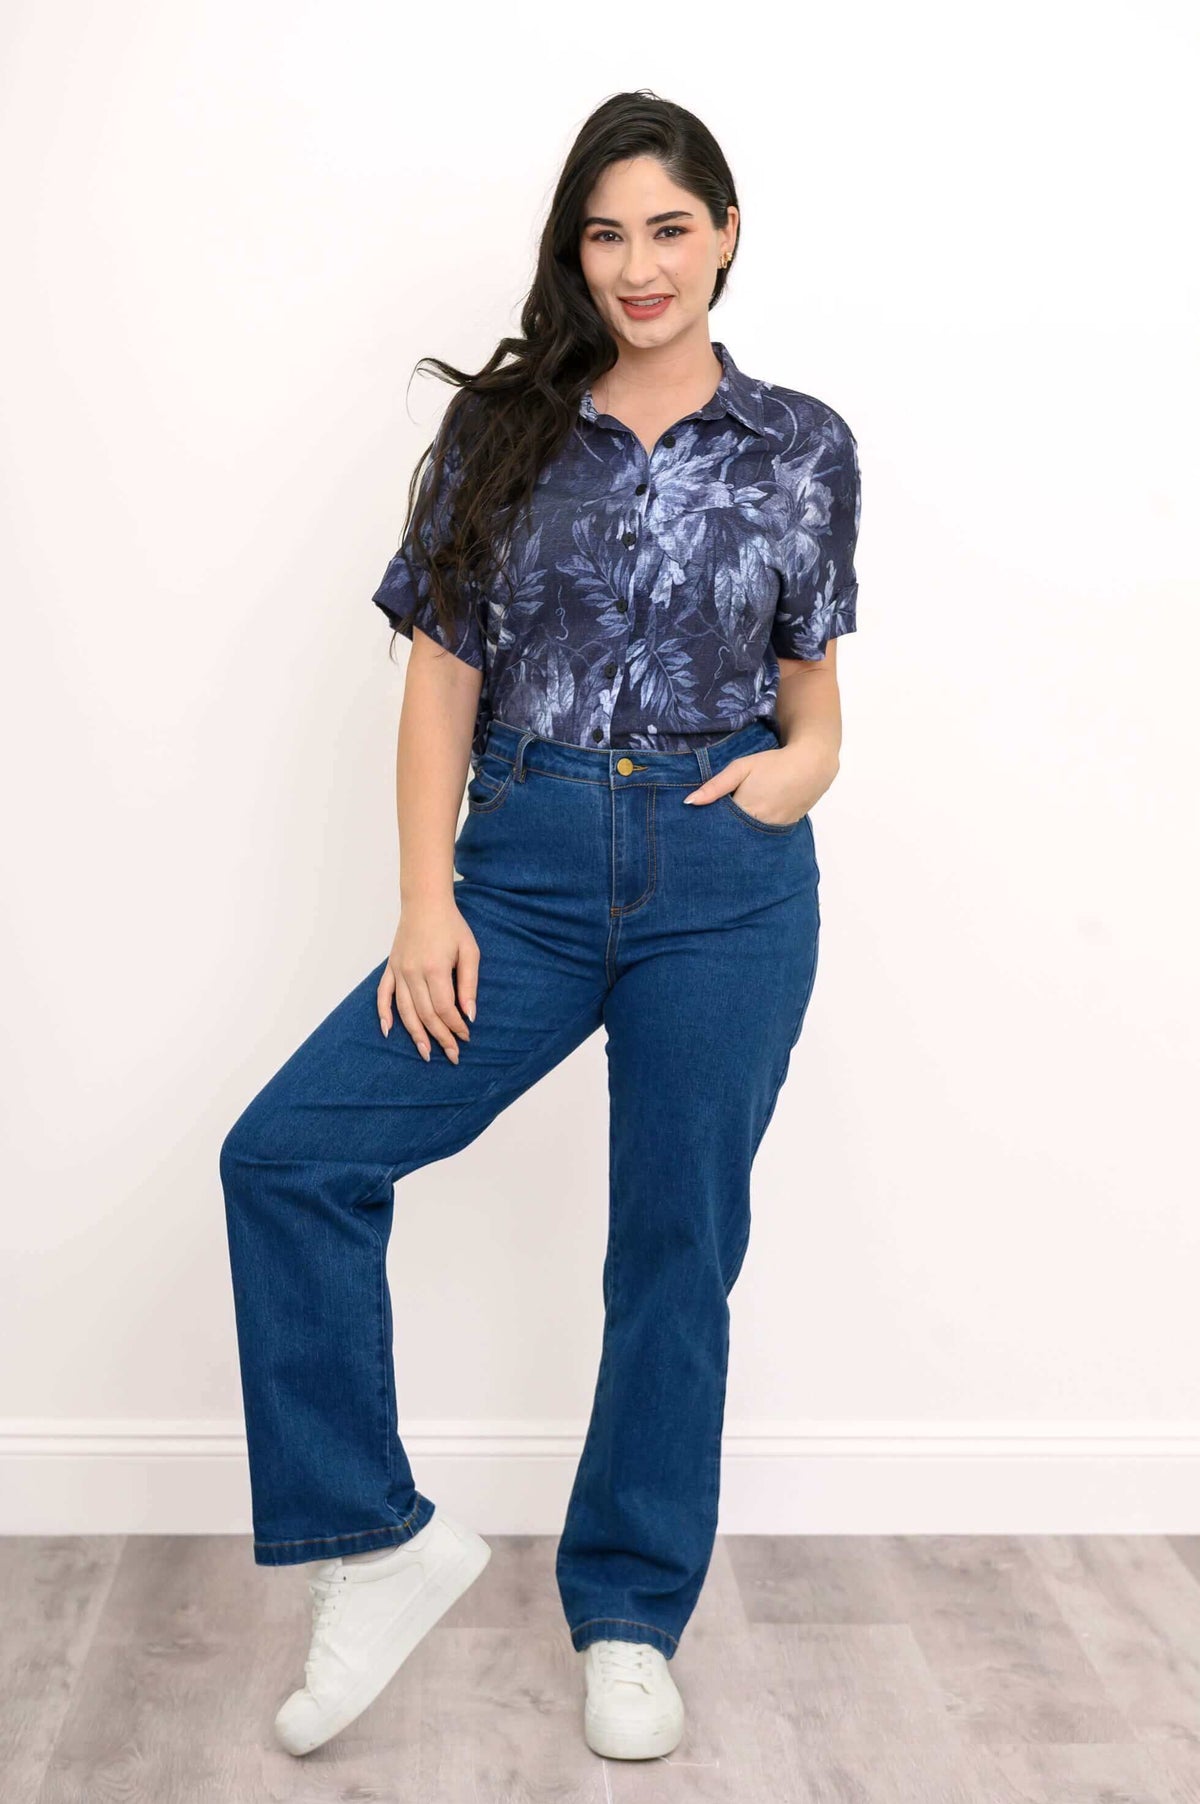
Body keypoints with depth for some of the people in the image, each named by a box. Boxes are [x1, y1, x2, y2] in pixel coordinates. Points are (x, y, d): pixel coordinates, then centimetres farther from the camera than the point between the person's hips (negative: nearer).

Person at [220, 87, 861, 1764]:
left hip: (725, 887, -1)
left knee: (676, 1253, 6)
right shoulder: (503, 427, 6)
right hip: (525, 870, 1)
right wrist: (426, 902, -5)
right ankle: (382, 1543, 5)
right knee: (287, 1154, -12)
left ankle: (629, 1621, 26)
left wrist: (804, 761, -9)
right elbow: (442, 677, 4)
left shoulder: (802, 446, 5)